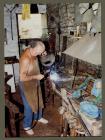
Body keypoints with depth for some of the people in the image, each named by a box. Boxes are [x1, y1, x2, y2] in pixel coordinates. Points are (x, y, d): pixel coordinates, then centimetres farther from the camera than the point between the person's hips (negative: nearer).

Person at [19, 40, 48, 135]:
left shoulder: (31, 51, -9)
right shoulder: (25, 59, -35)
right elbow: (22, 78, -32)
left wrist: (42, 54, -5)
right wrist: (36, 77, -23)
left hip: (35, 83, 8)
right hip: (27, 86, -8)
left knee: (38, 101, 25)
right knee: (29, 106, 10)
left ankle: (38, 117, 51)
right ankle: (27, 126, 34)